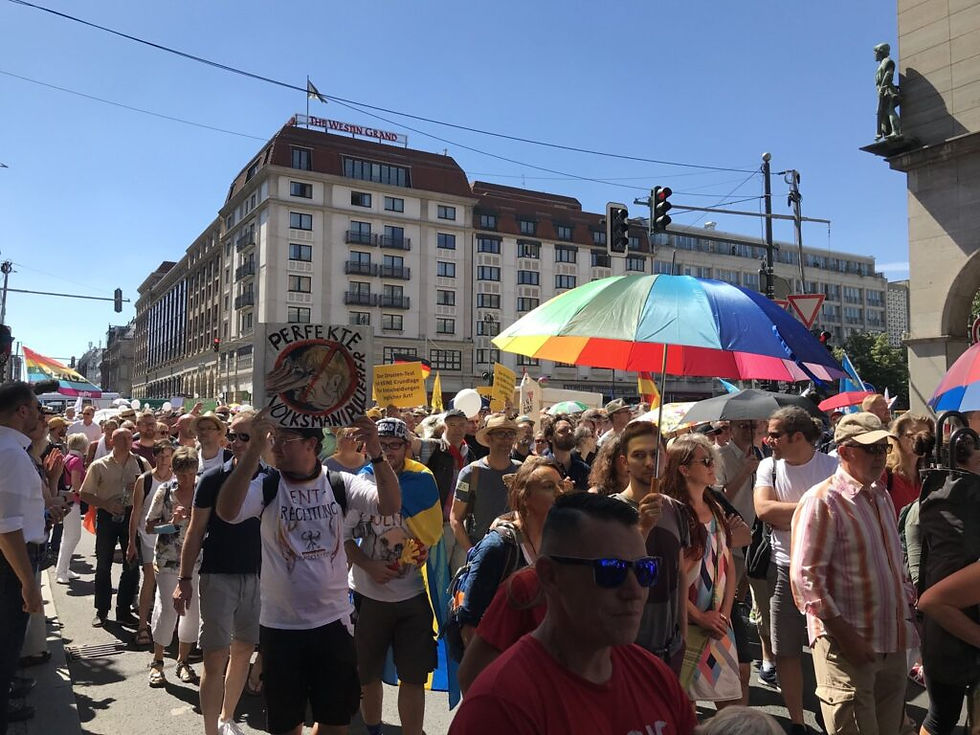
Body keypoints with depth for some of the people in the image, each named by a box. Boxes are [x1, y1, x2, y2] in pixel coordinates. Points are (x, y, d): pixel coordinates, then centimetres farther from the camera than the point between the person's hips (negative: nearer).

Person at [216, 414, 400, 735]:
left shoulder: (339, 484, -5)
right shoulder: (267, 487, -7)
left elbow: (391, 506, -17)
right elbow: (227, 511, -25)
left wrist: (376, 454, -31)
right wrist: (254, 449, -33)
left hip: (333, 621, 1)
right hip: (280, 626, 0)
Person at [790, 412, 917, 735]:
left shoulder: (882, 496, 14)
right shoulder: (822, 501, -14)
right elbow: (805, 577, -18)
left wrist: (909, 602, 12)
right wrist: (843, 633, -20)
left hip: (893, 642, 8)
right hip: (848, 646, -8)